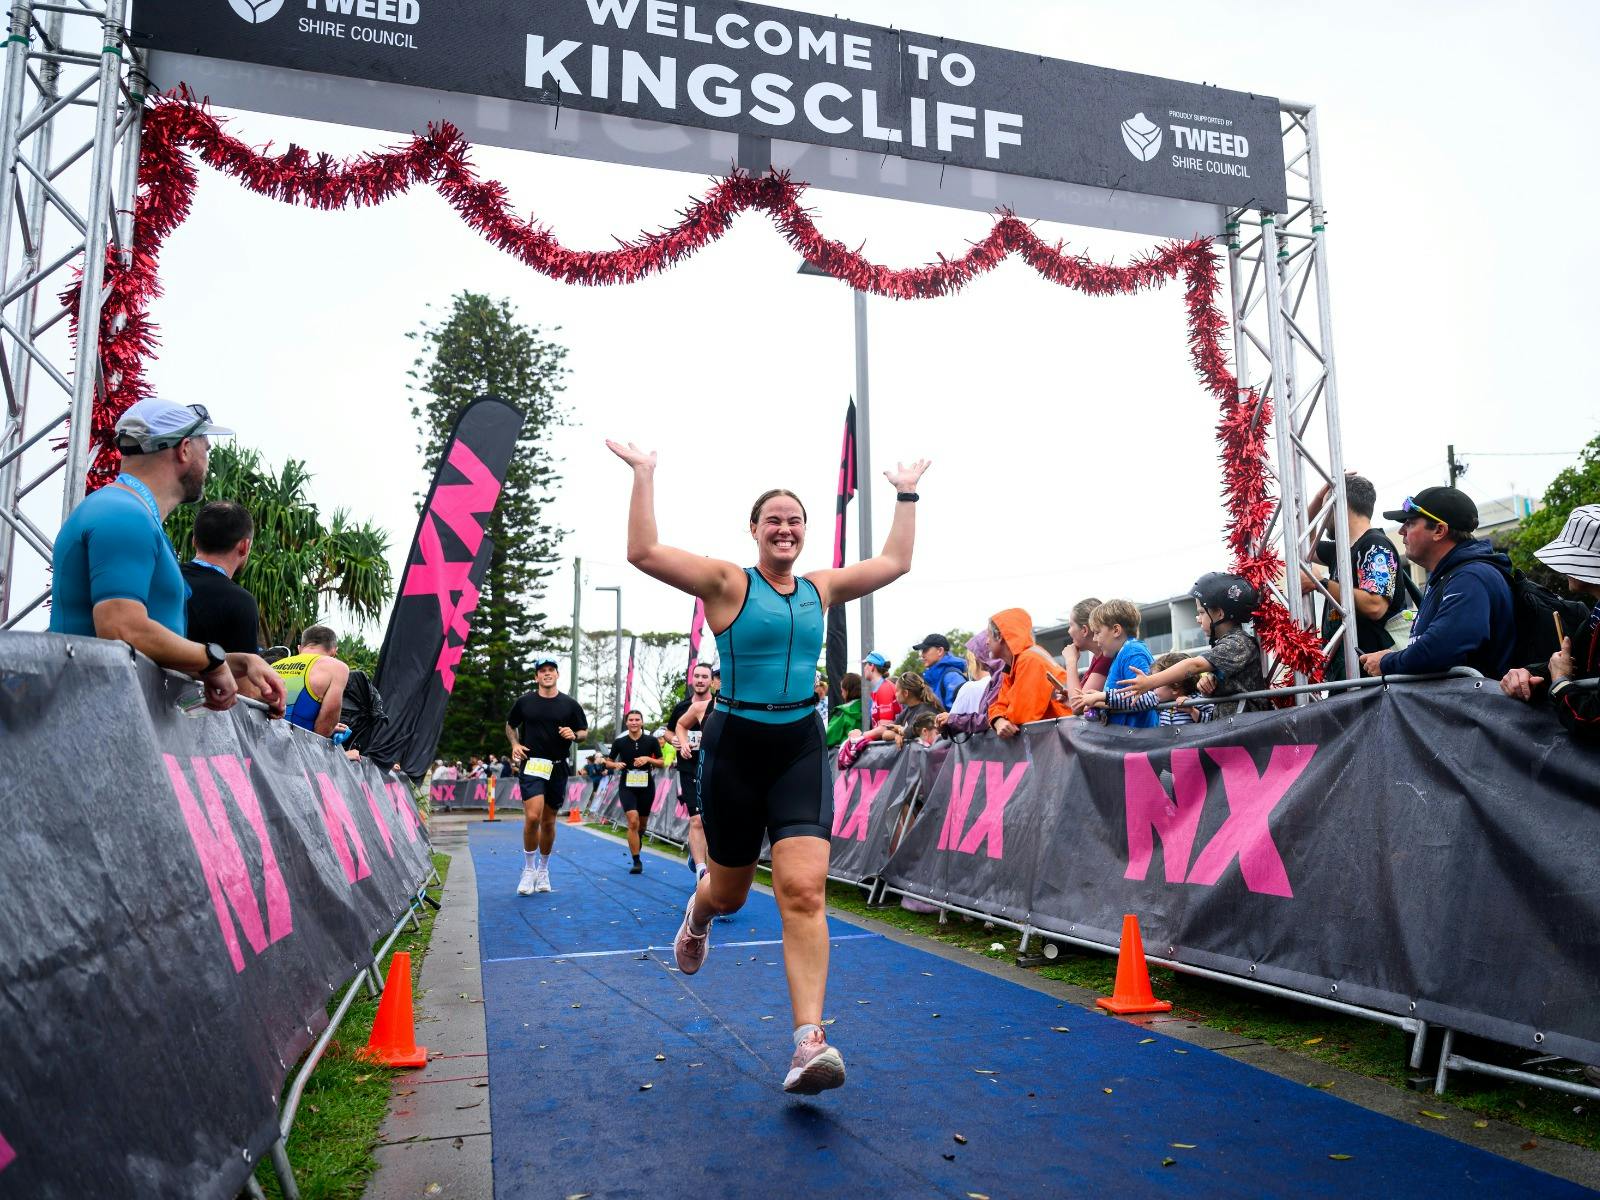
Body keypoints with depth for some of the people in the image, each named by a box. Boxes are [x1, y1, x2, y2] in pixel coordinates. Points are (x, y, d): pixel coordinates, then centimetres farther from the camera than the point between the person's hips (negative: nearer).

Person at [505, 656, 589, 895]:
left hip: (558, 768, 2)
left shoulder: (570, 704, 4)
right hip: (531, 766, -2)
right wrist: (515, 744, 1)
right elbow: (510, 725, 19)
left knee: (548, 822, 10)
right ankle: (528, 870, 0)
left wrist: (574, 735, -11)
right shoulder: (524, 702, 4)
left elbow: (584, 732, 11)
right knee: (532, 817, -17)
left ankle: (543, 870, 28)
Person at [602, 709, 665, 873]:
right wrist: (616, 764, -11)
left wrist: (648, 759, -15)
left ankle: (635, 845, 47)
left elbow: (662, 763, 3)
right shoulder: (619, 742, -1)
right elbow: (608, 761, 10)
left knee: (642, 824, 13)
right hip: (627, 786, -1)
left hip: (646, 786, 1)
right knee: (633, 821, -17)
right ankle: (637, 861, -11)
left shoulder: (651, 741, -2)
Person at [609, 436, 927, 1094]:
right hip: (735, 745, -2)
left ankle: (810, 1041, -15)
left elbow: (895, 562, 19)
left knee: (803, 889, -15)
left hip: (802, 747, 2)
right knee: (730, 891, 15)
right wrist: (644, 477, -14)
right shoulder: (727, 582, -5)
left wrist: (906, 495, 22)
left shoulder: (821, 587, 9)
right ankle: (697, 913, 54)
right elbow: (644, 552, -17)